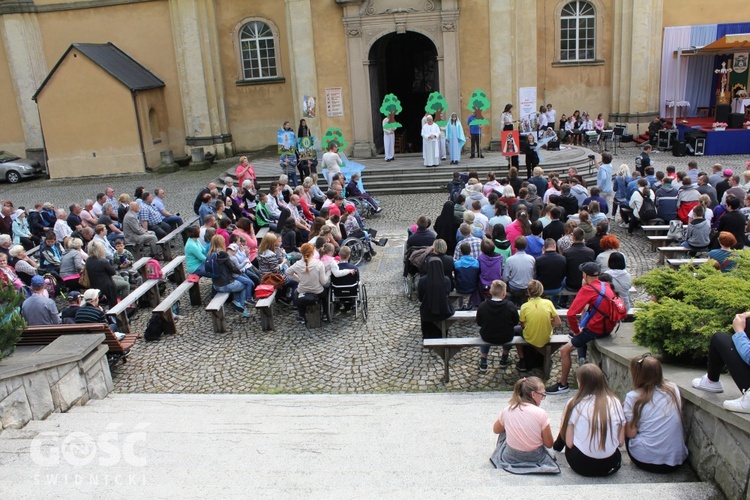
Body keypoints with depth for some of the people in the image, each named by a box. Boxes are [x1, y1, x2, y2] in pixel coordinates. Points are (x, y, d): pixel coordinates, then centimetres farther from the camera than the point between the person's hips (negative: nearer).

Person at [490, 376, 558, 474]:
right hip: (535, 458, 0)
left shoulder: (507, 410, -9)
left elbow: (496, 430, 10)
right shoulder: (540, 413, -19)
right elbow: (549, 444, -11)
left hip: (510, 458, 0)